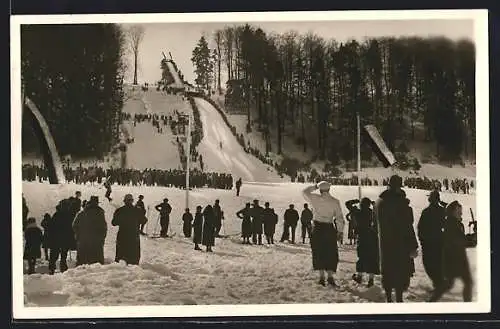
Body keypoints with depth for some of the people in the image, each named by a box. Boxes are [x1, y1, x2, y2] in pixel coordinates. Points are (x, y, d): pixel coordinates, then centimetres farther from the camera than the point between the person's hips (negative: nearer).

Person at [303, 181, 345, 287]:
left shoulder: (315, 199, -3)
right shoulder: (335, 202, -3)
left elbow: (304, 192, 16)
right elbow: (339, 218, -4)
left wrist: (315, 186, 18)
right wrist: (339, 230, 4)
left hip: (317, 228, 1)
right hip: (329, 228, -1)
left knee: (319, 253, 8)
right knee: (331, 253, 7)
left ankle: (322, 276, 5)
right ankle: (330, 276, -1)